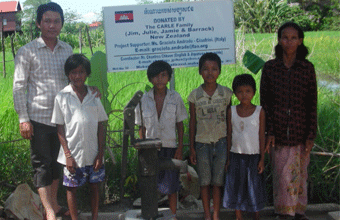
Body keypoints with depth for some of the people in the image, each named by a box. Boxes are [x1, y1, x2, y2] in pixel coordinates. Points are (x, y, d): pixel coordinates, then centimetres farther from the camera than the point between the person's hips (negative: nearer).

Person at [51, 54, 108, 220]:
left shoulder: (93, 96, 4)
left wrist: (100, 153, -1)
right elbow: (60, 128, -2)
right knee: (72, 188, 6)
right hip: (73, 153, -2)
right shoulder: (62, 97, -2)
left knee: (95, 186, 10)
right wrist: (67, 155, -9)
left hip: (93, 153, 2)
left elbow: (100, 126, 6)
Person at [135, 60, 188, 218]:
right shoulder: (144, 99, 0)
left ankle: (173, 215, 18)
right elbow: (142, 127, 5)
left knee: (171, 186, 5)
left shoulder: (175, 98, 0)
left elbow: (180, 124, 4)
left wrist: (180, 147, -2)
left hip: (170, 147, 0)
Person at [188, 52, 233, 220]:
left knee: (218, 181, 3)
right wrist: (192, 148, 3)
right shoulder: (195, 95, 0)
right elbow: (192, 122, 4)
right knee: (204, 182, 5)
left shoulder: (226, 93, 1)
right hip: (202, 142, 0)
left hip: (221, 142, 0)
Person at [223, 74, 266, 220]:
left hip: (253, 156, -2)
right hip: (236, 155, 2)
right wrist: (228, 158, 4)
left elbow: (262, 136, -2)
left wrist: (262, 159, -4)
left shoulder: (259, 111, -4)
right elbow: (229, 135, 5)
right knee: (236, 187, 7)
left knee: (254, 187, 6)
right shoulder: (232, 111, 1)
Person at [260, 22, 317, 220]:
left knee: (300, 173, 10)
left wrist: (311, 135, -3)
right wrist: (269, 131, -4)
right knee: (281, 174, 2)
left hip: (300, 131, 0)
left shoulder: (307, 68, 0)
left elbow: (312, 104, 1)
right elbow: (265, 102, 2)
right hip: (279, 132, 0)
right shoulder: (270, 67, 0)